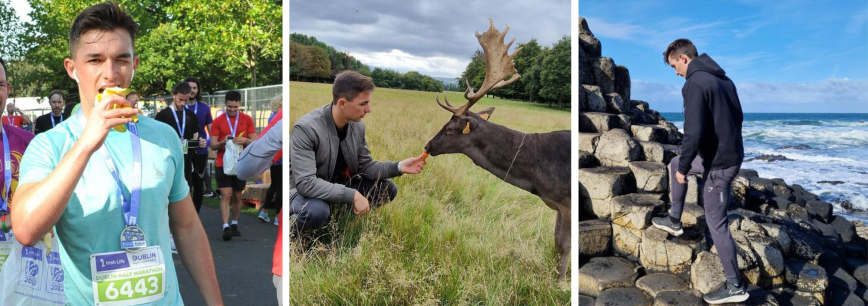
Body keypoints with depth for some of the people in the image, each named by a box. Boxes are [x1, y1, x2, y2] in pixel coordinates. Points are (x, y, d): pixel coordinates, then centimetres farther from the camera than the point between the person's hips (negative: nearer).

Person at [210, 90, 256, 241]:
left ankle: (234, 225, 24)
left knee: (237, 196, 9)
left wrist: (245, 140, -18)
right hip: (223, 164, -1)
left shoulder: (247, 119, 4)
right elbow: (213, 145, 0)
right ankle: (226, 227, -12)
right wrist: (223, 142, -20)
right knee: (225, 195, -9)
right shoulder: (218, 121, 1)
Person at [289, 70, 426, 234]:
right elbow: (305, 183, -35)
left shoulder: (358, 125, -7)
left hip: (340, 186, 7)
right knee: (316, 211, -40)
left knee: (388, 189, -5)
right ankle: (293, 222, -4)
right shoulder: (306, 128, -29)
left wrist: (398, 167, -15)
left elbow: (365, 166, 2)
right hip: (305, 191, -7)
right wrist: (352, 195, -37)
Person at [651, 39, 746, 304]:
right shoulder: (723, 78, 10)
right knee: (674, 164, 28)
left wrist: (684, 168, -15)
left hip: (718, 163, -10)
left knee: (716, 223, 2)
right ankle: (674, 220, 38)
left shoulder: (694, 84, -20)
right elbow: (739, 117, 19)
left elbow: (694, 133, -27)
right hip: (733, 154, 10)